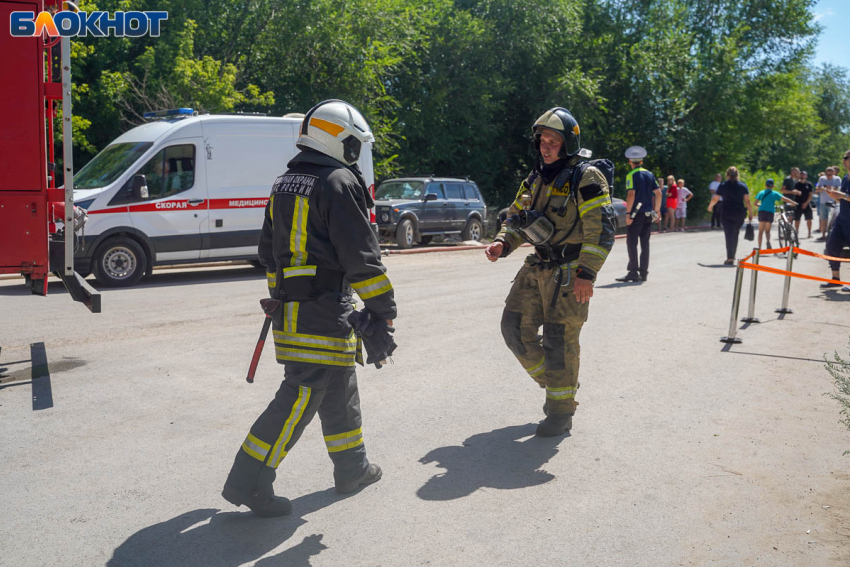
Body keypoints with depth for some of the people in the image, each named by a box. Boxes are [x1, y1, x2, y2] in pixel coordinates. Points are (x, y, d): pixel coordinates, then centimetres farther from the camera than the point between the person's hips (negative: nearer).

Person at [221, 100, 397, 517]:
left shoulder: (284, 184, 16)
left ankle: (352, 468, 30)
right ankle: (247, 481, -2)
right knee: (302, 393, -5)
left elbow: (269, 251, 21)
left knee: (338, 385, 18)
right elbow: (360, 253, -15)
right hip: (323, 310, -9)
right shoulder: (339, 182, -11)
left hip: (290, 306, 9)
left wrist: (281, 296, 28)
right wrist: (382, 307, -11)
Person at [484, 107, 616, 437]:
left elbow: (601, 230, -15)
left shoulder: (586, 178, -10)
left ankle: (561, 411, 13)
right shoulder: (536, 179, 13)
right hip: (537, 267, 7)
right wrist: (502, 244, -3)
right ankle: (552, 381, 25)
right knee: (515, 326, 5)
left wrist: (586, 274, -22)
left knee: (559, 340, -3)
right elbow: (517, 218, 18)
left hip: (569, 272, -7)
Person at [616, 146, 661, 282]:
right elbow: (658, 193, 9)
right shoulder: (649, 174, 11)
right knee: (645, 243, 10)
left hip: (636, 214, -6)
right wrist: (657, 210, 17)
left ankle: (633, 272, -6)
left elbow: (631, 194, -17)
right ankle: (643, 272, 14)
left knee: (632, 243, -2)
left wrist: (628, 213, -15)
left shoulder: (631, 175, -8)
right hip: (648, 214, 6)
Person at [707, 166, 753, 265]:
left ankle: (730, 258, -13)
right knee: (735, 235, 16)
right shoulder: (743, 185, 3)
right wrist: (751, 213, 3)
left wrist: (710, 206, 23)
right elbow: (747, 201, -3)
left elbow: (714, 199, 4)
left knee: (729, 235, -4)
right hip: (739, 214, 2)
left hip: (726, 214, -2)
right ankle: (732, 257, 22)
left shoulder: (723, 185, 0)